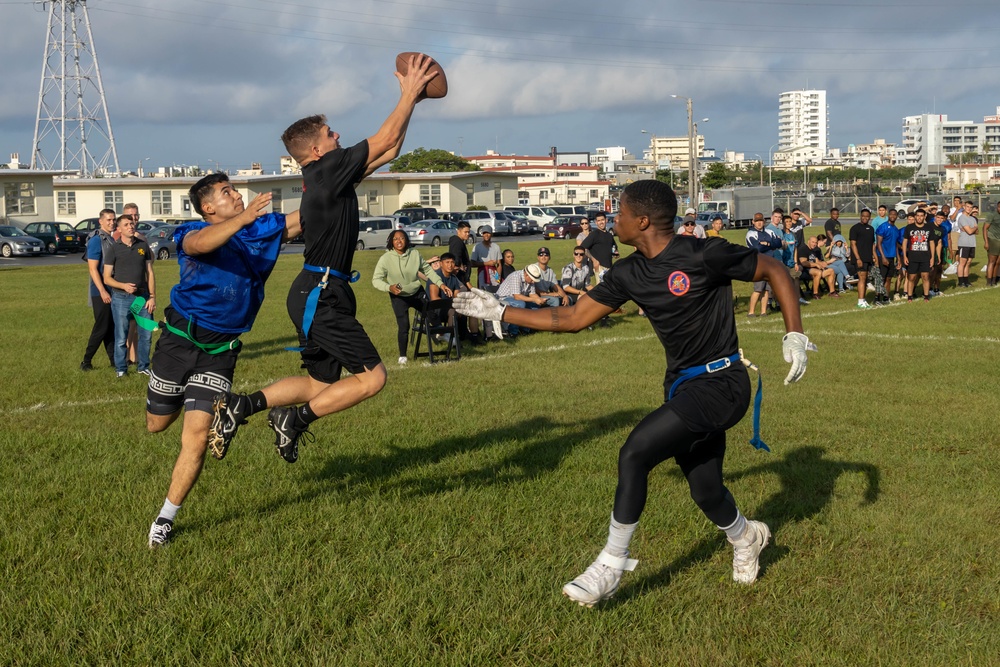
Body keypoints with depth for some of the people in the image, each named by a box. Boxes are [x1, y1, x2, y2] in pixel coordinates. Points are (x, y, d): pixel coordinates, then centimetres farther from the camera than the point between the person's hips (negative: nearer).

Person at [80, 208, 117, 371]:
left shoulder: (112, 240, 12)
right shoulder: (96, 241, -13)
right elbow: (93, 268, -18)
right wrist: (102, 291, -22)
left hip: (113, 291, 8)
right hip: (101, 292, -8)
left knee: (112, 327, 10)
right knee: (102, 327, -5)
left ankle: (113, 359, 16)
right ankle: (86, 361, 3)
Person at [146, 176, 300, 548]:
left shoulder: (263, 230, 3)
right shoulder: (191, 234, -9)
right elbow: (201, 243, -33)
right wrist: (244, 218, -48)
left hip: (219, 352, 1)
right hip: (179, 340, -1)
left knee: (196, 437, -10)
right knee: (157, 425, 17)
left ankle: (165, 519, 5)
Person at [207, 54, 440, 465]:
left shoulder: (328, 176, 16)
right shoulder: (327, 168, -12)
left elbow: (388, 151, 21)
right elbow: (386, 139, -8)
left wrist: (409, 99, 20)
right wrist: (410, 94, 2)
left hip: (317, 294, 10)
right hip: (321, 295, -10)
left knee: (320, 383, 16)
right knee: (371, 376, -11)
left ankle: (241, 405, 15)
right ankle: (296, 420, -5)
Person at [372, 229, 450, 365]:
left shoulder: (415, 254, -11)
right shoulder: (386, 258, -20)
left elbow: (428, 270, 0)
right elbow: (376, 280, -19)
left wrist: (441, 284, -8)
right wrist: (389, 287, -38)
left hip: (418, 293, 4)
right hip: (399, 297, -3)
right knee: (403, 326, -11)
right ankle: (402, 356, 8)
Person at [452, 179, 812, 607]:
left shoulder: (705, 256, -17)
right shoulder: (630, 275, 3)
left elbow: (775, 270, -6)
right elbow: (573, 318, 7)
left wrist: (794, 335, -12)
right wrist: (499, 311, 6)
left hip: (719, 383, -7)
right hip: (683, 386, 7)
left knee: (634, 454, -19)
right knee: (705, 491, 14)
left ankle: (611, 566, -8)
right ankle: (745, 538, 47)